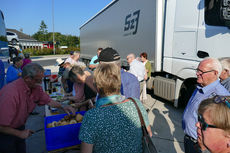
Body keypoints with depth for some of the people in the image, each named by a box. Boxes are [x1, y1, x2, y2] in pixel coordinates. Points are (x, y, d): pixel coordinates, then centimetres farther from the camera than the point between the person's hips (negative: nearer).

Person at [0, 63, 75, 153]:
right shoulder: (11, 93, -36)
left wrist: (63, 107, -10)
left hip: (19, 127, 7)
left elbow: (48, 101, 3)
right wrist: (20, 134, -18)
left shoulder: (36, 87, -13)